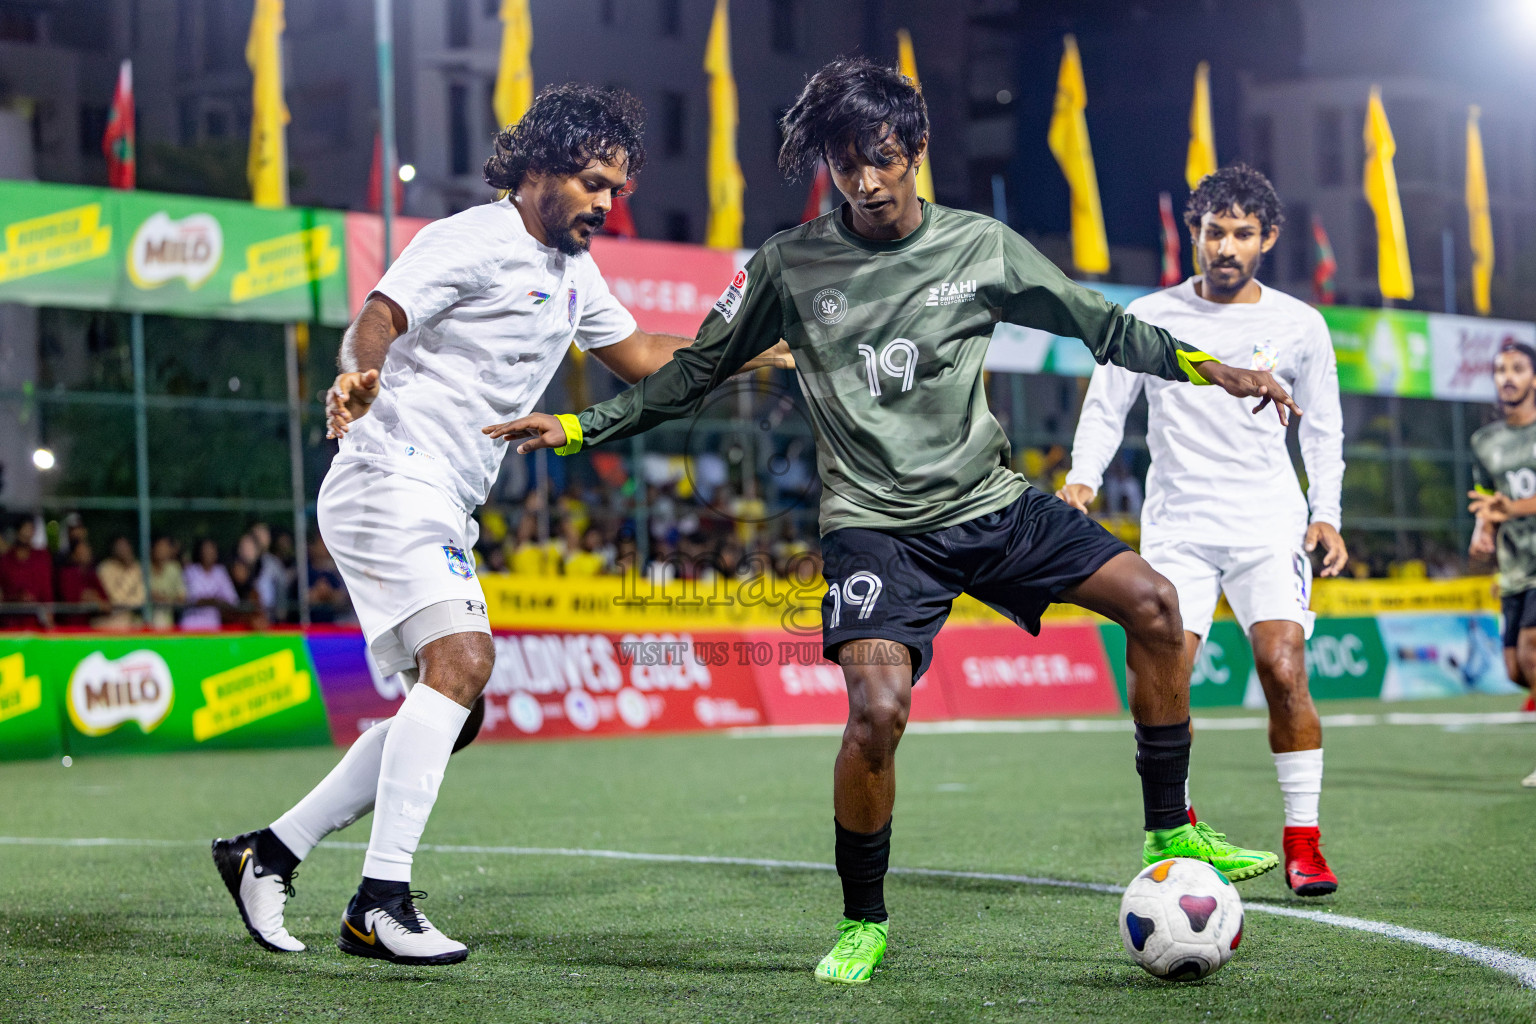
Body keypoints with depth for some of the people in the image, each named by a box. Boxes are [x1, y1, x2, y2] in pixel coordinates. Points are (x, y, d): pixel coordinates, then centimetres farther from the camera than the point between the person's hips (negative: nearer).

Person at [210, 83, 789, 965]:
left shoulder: (574, 270, 18)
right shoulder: (472, 240, -9)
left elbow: (641, 356, 30)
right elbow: (379, 317, -21)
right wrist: (360, 373, -42)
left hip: (444, 512, 10)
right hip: (392, 482, -10)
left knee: (451, 712, 7)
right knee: (460, 663, -24)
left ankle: (269, 853, 12)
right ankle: (380, 905, -26)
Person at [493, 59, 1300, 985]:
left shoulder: (981, 247, 1)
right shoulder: (790, 265, -1)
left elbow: (1102, 325, 9)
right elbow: (697, 373, 8)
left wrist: (1211, 368, -1)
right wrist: (578, 427, 2)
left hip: (991, 502, 3)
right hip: (877, 523, -3)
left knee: (1152, 602, -12)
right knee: (877, 709, -24)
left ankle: (1171, 837, 3)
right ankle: (863, 924, -1)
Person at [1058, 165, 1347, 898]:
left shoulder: (1299, 326, 7)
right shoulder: (1150, 318, 4)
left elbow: (1322, 430, 15)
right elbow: (1105, 407, 7)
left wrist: (1326, 513, 4)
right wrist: (1083, 478, -10)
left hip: (1269, 523, 0)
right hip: (1177, 526, 0)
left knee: (1283, 672, -15)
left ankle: (1303, 843, -5)